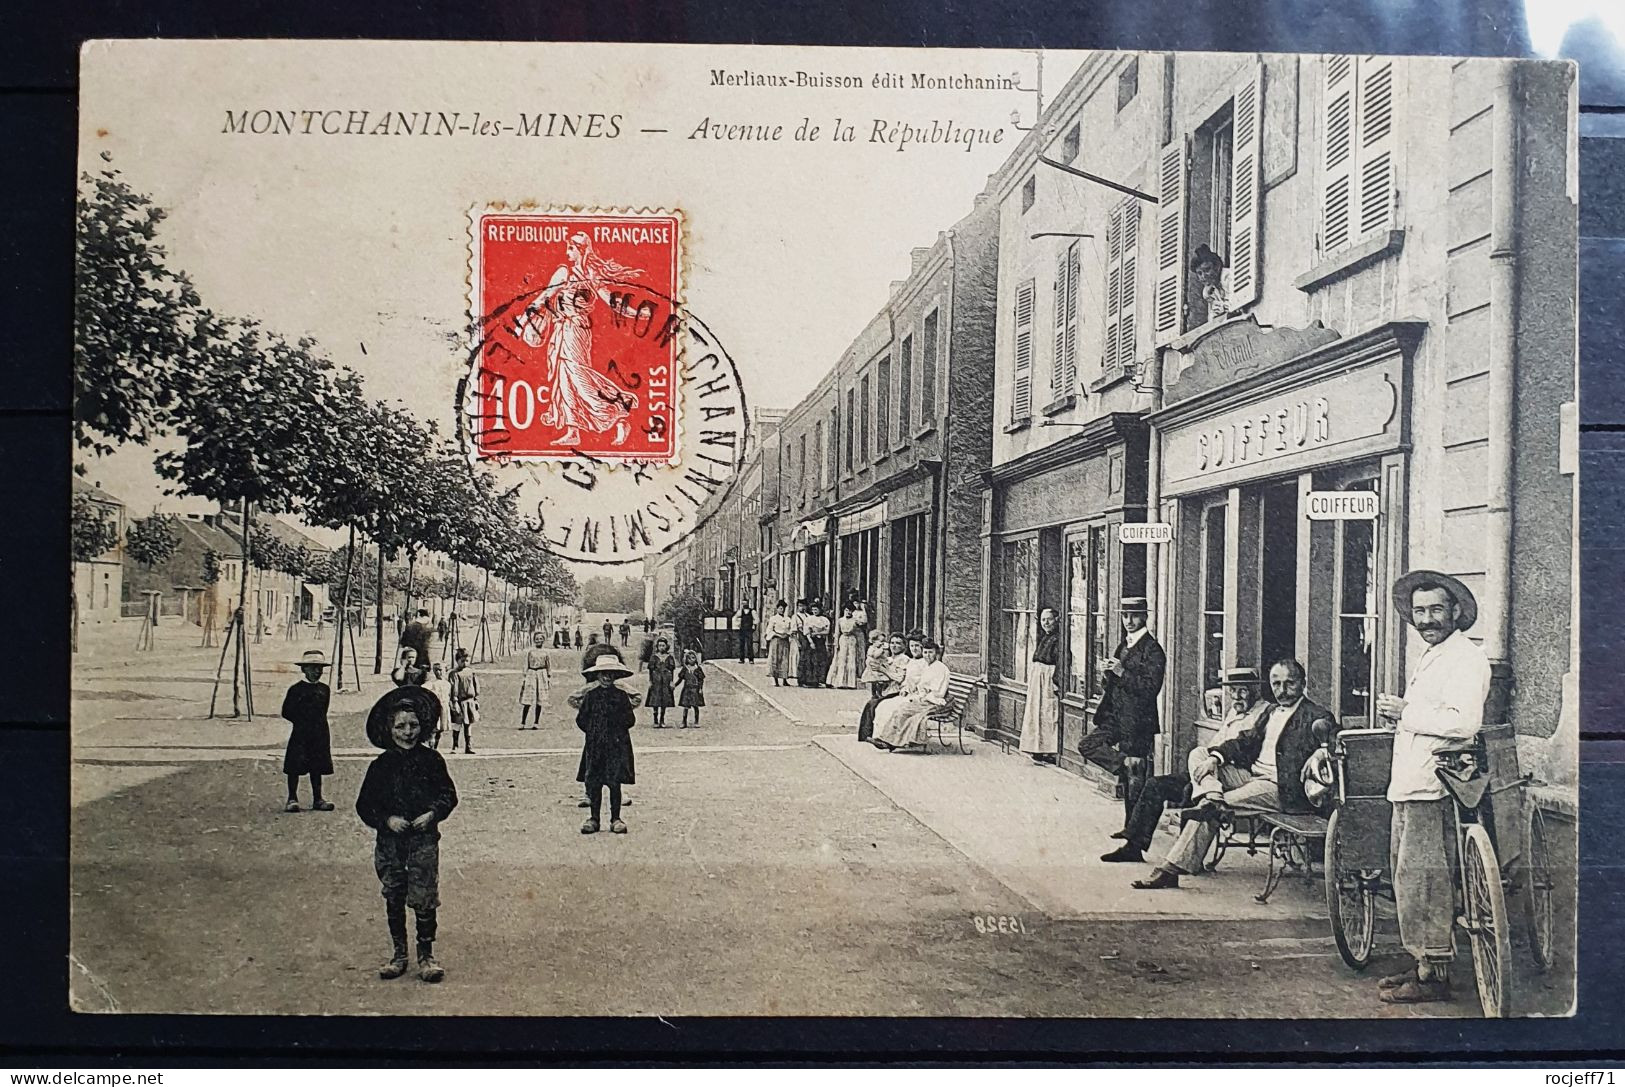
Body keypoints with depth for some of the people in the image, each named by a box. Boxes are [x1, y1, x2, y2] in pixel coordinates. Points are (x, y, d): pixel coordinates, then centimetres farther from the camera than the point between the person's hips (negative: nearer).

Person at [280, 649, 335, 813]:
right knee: (294, 767, -3)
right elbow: (286, 712, -3)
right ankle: (292, 799, 5)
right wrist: (302, 721, -8)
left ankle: (317, 799, 16)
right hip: (300, 734, -4)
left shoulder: (324, 689, 11)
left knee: (317, 767, 9)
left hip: (320, 735, 4)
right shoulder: (296, 689, -3)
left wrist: (319, 724, 6)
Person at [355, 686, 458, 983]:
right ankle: (399, 954, 24)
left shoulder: (431, 760, -1)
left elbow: (448, 795, 4)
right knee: (394, 900, 10)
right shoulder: (381, 766, 1)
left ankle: (426, 955, 10)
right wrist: (387, 820, -12)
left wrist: (433, 814, -12)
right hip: (390, 841, 2)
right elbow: (364, 805, 3)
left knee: (425, 899, -4)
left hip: (424, 839, -2)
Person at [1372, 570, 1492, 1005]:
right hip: (1407, 786, 10)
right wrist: (1395, 715, 9)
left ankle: (1434, 976, -2)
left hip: (1433, 787, -10)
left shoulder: (1467, 657, -9)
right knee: (1407, 875, 12)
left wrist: (1406, 713, -13)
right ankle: (1421, 964, 21)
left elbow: (1463, 723, -21)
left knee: (1420, 877, -8)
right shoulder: (1427, 659, 22)